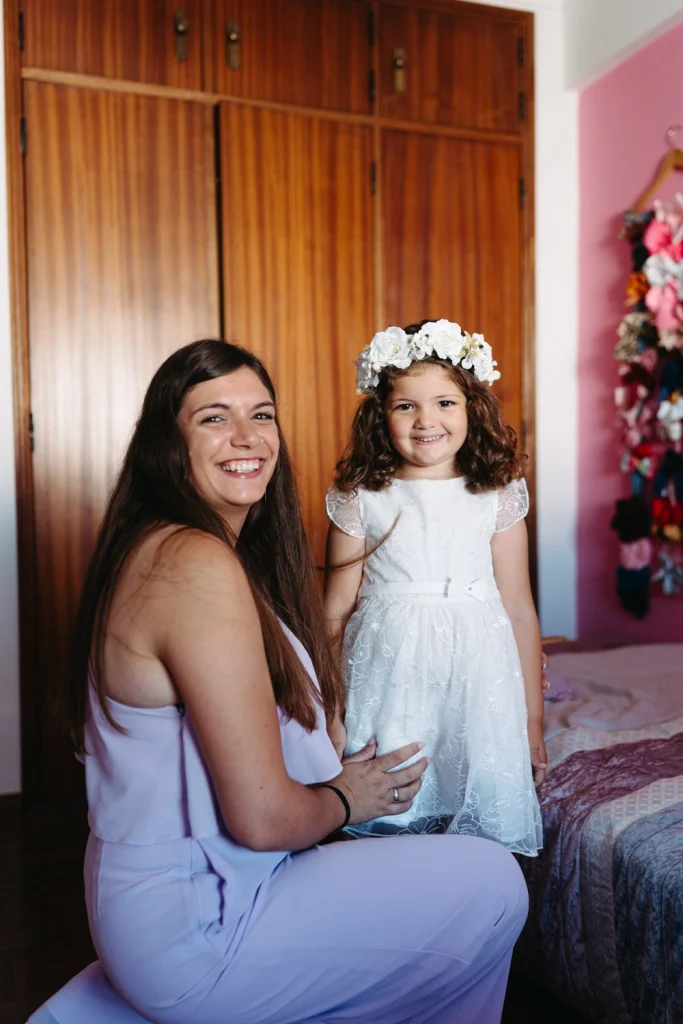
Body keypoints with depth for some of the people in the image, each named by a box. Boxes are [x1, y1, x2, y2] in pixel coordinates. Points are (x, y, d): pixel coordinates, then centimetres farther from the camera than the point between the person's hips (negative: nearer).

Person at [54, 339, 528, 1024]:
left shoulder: (159, 549, 7)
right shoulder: (201, 566, -25)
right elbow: (262, 818, -24)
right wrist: (343, 800, -5)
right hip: (190, 937, -10)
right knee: (492, 886, -2)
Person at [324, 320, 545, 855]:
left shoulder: (497, 497, 3)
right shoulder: (361, 500, 1)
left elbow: (519, 610, 5)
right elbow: (337, 610, 3)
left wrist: (533, 718, 8)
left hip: (477, 677, 1)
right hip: (386, 682, 0)